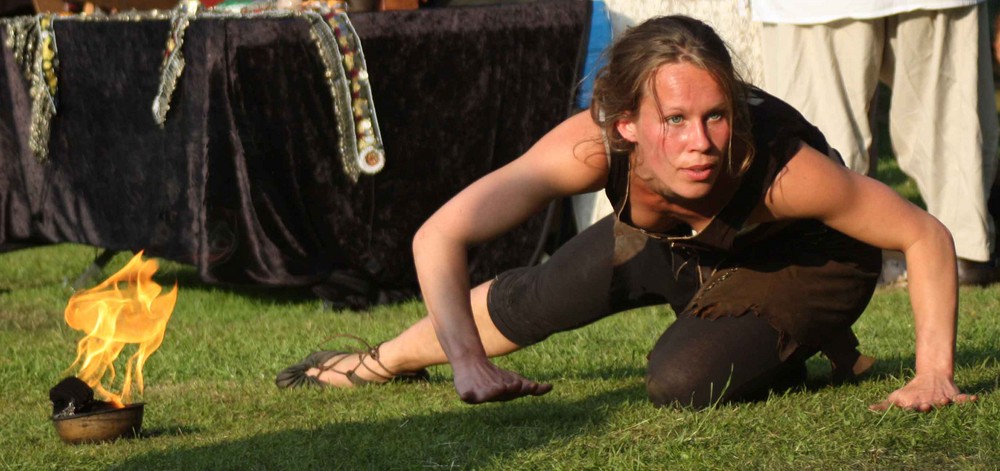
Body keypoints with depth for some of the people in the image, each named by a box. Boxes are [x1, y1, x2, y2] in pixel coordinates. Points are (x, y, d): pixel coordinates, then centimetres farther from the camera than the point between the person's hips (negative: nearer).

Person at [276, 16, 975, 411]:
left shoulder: (779, 165, -44)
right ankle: (384, 362, 44)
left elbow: (928, 237, -32)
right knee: (526, 303, 14)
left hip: (800, 264, -3)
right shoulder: (594, 145, -39)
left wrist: (933, 375, -39)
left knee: (682, 382, -25)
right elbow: (439, 238, -36)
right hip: (669, 243, 3)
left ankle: (806, 348, 7)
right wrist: (470, 367, -46)